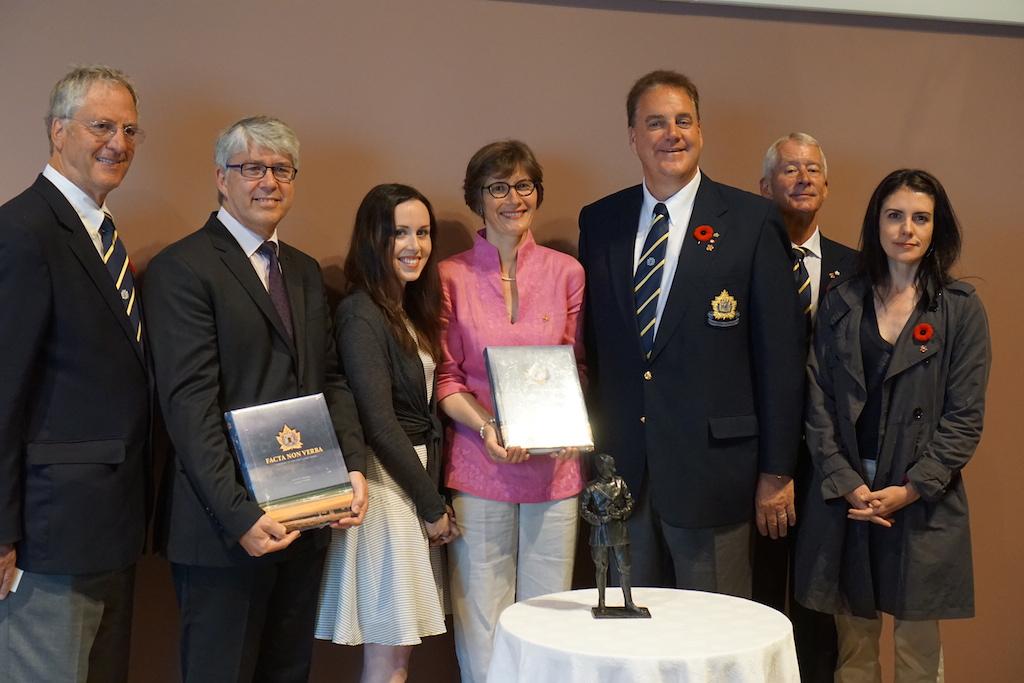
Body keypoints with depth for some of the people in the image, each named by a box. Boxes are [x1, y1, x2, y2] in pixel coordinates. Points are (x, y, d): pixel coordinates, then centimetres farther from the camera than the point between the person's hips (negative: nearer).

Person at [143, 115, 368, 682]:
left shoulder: (304, 270, 15)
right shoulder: (181, 268, -9)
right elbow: (189, 402, -16)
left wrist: (352, 465, -2)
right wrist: (238, 513, -22)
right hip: (226, 526, -7)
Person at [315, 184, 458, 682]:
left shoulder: (413, 312, 12)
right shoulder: (360, 315, -15)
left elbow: (424, 410, 12)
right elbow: (379, 424, -17)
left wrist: (434, 499, 3)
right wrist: (433, 506, -10)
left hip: (419, 479, 8)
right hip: (387, 486, -8)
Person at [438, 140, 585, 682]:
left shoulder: (566, 272, 7)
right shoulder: (452, 276, 2)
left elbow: (577, 368, 11)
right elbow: (445, 377, 3)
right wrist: (486, 427, -14)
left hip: (554, 466, 2)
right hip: (479, 465, -1)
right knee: (482, 633, 2)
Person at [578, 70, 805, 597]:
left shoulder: (752, 222, -3)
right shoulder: (599, 221, 8)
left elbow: (780, 351, -4)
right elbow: (592, 343, 11)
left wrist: (777, 470, -5)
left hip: (711, 468, -3)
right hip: (621, 468, 3)